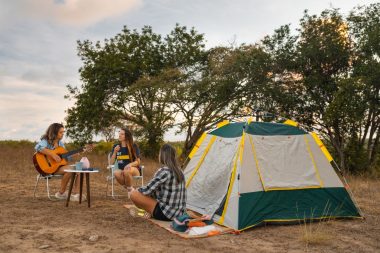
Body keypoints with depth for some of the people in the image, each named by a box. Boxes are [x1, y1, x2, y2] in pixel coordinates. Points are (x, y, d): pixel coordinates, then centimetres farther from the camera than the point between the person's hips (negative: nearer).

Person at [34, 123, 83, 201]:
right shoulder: (46, 141, -8)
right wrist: (53, 155, -34)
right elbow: (38, 147, -32)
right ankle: (61, 193, -12)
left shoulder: (60, 143, 15)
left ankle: (74, 193, -16)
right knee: (69, 169, -30)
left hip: (59, 165, 8)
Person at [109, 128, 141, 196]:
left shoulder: (134, 146, 0)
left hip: (134, 169, -2)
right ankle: (129, 188, -15)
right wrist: (115, 152, -12)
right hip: (121, 169, 2)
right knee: (116, 172, -35)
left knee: (127, 171, -39)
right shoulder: (116, 146, 8)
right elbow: (111, 162, 4)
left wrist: (130, 164, -24)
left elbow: (138, 162, -3)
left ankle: (130, 189, -14)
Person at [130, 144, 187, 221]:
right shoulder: (179, 171, 8)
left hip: (166, 213, -9)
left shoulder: (164, 171, -18)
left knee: (134, 194, -9)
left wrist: (137, 190, 8)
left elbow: (147, 190, -15)